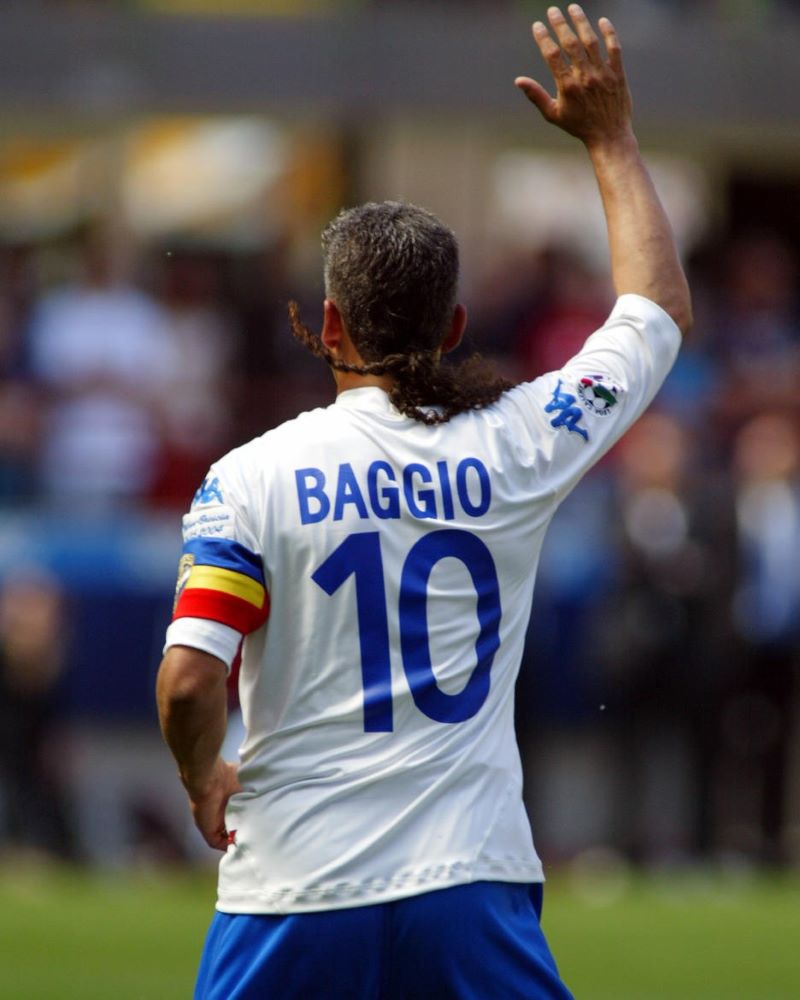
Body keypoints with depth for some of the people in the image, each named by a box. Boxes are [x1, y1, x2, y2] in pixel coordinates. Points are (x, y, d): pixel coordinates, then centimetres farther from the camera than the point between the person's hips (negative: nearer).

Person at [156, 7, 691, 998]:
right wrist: (609, 137, 28)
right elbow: (660, 305, 19)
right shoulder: (516, 448, 2)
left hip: (291, 895, -1)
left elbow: (187, 683, -13)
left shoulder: (252, 476, -4)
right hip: (471, 895, 1)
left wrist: (204, 784, 9)